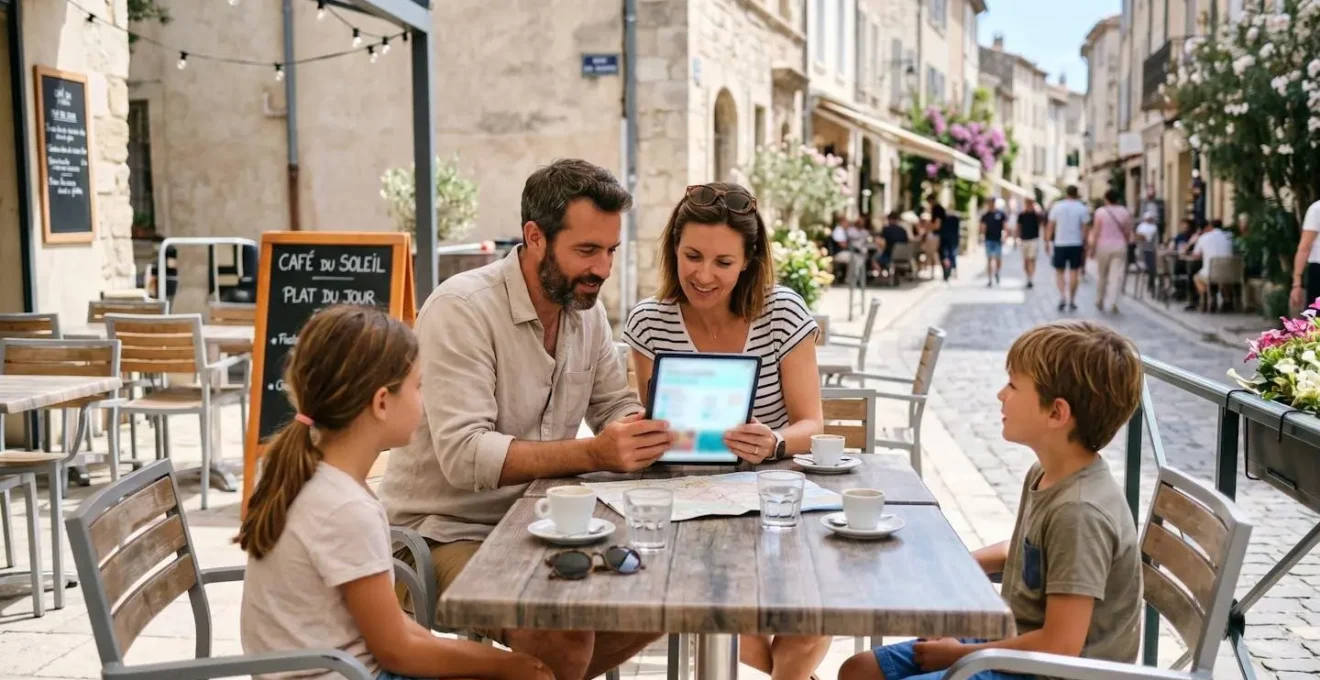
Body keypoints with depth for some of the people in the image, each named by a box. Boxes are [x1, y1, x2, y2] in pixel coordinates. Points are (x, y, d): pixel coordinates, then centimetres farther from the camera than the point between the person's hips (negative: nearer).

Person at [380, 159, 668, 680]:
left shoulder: (585, 306, 3)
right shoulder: (462, 308, -20)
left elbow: (615, 406, 8)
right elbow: (464, 455, -28)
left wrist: (645, 431, -16)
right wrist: (592, 454, -37)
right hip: (446, 533, -8)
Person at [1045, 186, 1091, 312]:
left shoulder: (1057, 207, -1)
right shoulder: (1082, 208, -3)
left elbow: (1050, 226, -1)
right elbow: (1084, 228, -5)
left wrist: (1047, 241, 7)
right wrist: (1085, 245, 2)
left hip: (1060, 243, 0)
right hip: (1076, 244, 0)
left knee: (1059, 272, 10)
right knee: (1074, 272, 6)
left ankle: (1062, 296, -9)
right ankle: (1071, 301, 8)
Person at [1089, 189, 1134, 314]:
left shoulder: (1100, 212, -6)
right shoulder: (1125, 212, 2)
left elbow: (1096, 232, -7)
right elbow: (1128, 232, 4)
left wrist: (1092, 248, 0)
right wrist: (1126, 243, 19)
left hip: (1104, 245, -1)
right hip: (1120, 246, 1)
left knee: (1101, 275, 13)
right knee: (1117, 275, -2)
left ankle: (1100, 301, 24)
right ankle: (1113, 303, -12)